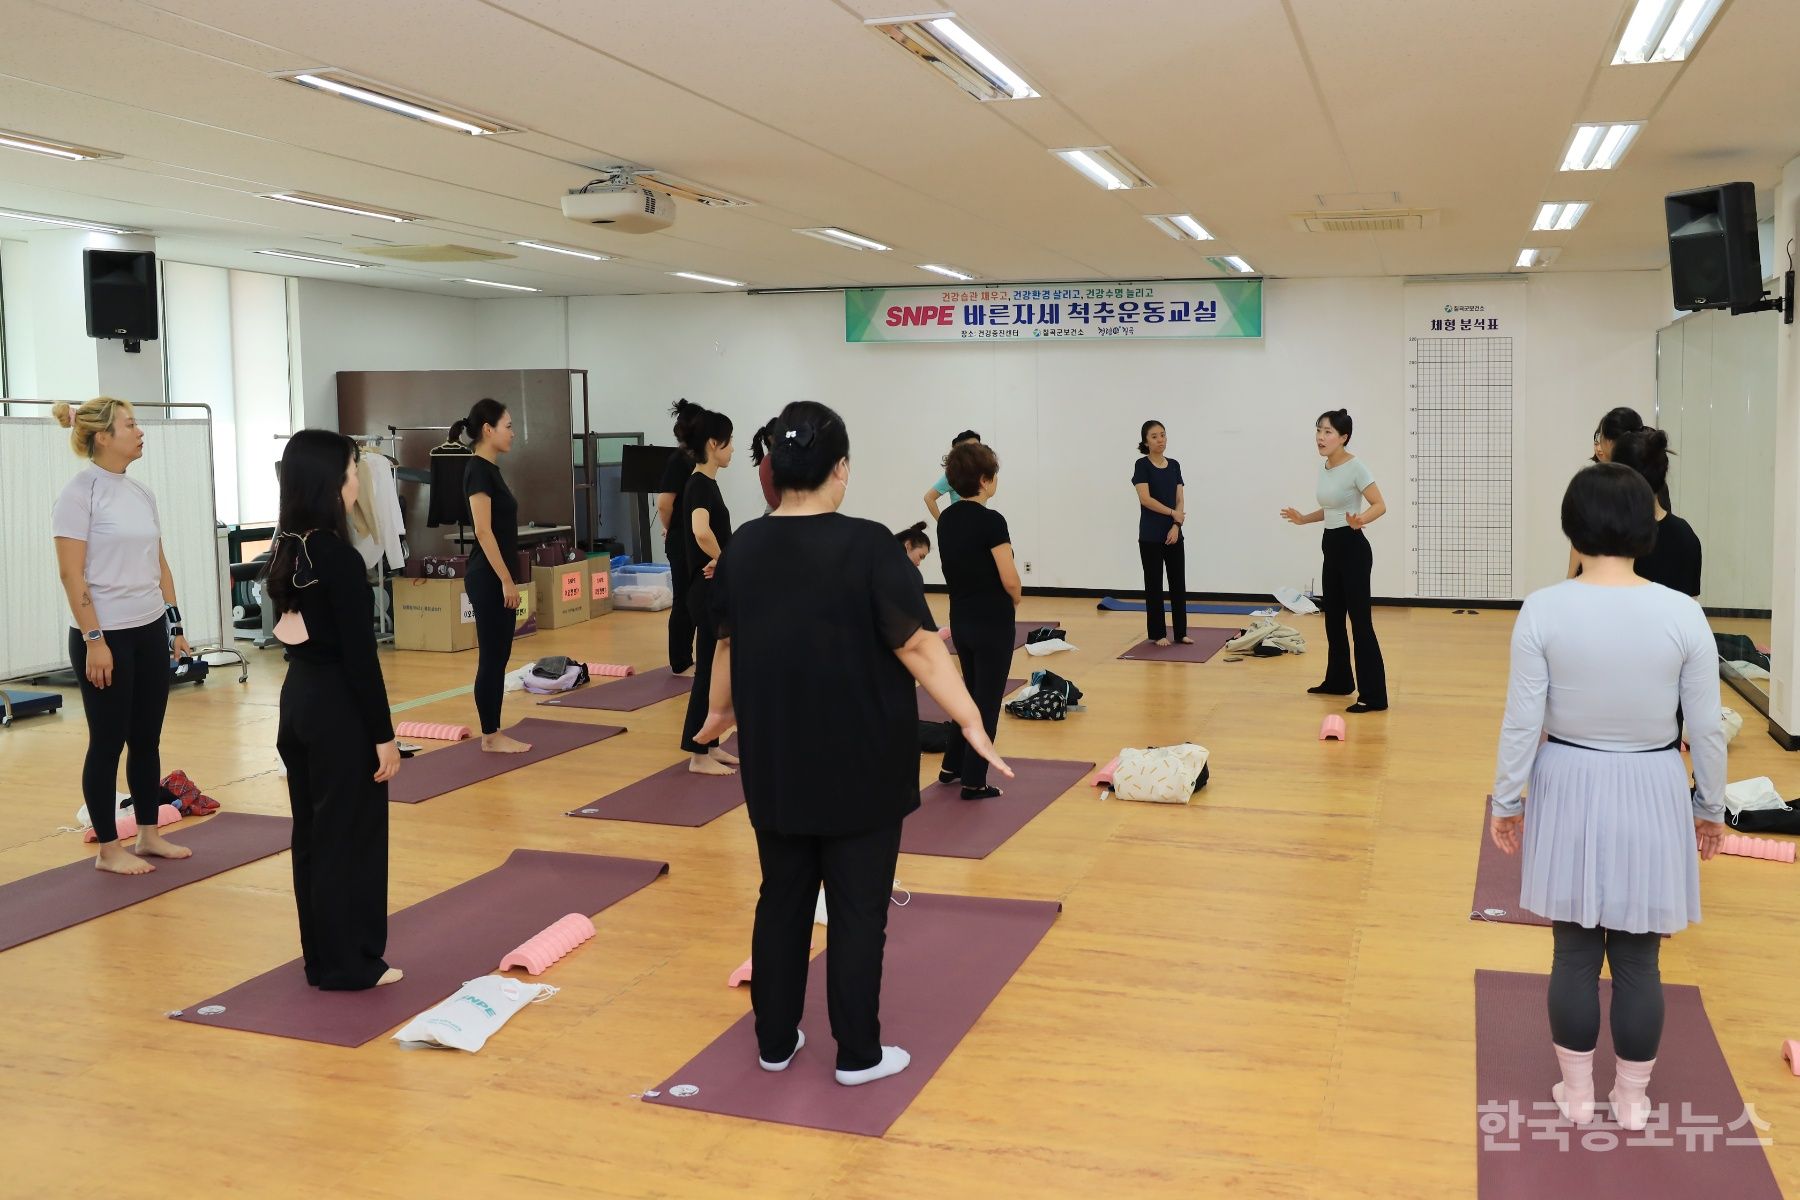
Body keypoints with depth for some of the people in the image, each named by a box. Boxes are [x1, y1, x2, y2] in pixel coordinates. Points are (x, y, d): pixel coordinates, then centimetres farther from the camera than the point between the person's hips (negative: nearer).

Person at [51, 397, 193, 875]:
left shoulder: (141, 493, 9)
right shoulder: (79, 492, -12)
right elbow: (72, 575, -15)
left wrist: (174, 625, 13)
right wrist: (94, 640, -18)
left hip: (149, 633, 7)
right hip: (106, 637, -7)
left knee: (147, 738, 12)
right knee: (108, 742, 2)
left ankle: (149, 835, 23)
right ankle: (108, 849, 13)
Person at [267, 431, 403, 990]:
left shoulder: (286, 549, 7)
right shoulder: (339, 557, -19)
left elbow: (308, 632, 12)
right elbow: (359, 655, -19)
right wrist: (384, 734, -13)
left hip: (297, 699, 9)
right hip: (337, 708, -9)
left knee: (313, 833, 15)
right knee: (351, 836, 3)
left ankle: (322, 957, 25)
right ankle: (350, 964, 13)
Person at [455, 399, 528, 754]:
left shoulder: (491, 469, 14)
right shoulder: (478, 470, -15)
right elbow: (484, 532, -20)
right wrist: (506, 580, -19)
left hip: (496, 578, 10)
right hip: (489, 579, -10)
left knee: (499, 657, 12)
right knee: (491, 658, -2)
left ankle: (494, 733, 18)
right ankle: (490, 737, 6)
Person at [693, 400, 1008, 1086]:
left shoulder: (743, 549, 1)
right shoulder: (866, 547, -15)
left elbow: (729, 644, 13)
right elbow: (916, 647, -17)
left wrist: (722, 709, 29)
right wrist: (970, 722, -12)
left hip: (776, 761, 5)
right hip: (860, 760, -5)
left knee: (782, 897, 15)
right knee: (857, 907, 5)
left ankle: (775, 1041, 24)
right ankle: (858, 1055, 14)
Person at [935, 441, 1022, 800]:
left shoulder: (946, 520, 4)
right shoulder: (991, 521, -19)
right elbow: (1011, 581, -18)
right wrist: (1015, 599, 2)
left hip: (960, 619, 7)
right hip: (992, 622, -7)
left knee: (972, 693, 23)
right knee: (988, 700, 4)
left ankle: (952, 766, 29)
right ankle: (973, 782, 9)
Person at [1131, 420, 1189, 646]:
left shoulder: (1174, 465, 9)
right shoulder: (1142, 465, -7)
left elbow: (1180, 500, 5)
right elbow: (1145, 499, -16)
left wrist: (1176, 525, -9)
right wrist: (1172, 513, -12)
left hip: (1174, 533, 5)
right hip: (1150, 535, -5)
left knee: (1178, 582, 7)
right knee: (1154, 584, 1)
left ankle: (1181, 631, 15)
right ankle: (1157, 633, 9)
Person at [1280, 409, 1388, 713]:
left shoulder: (1355, 467, -15)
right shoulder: (1323, 468, 10)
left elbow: (1379, 505, -16)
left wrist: (1360, 520, -34)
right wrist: (1303, 519, 12)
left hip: (1352, 548, -9)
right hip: (1331, 547, 9)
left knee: (1360, 622, -10)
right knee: (1333, 619, 16)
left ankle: (1373, 695, -7)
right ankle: (1338, 681, 30)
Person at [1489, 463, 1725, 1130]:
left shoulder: (1543, 610, -13)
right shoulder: (1682, 614, -11)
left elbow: (1522, 721, -9)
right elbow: (1706, 730, -4)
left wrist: (1506, 801, 4)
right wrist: (1711, 808, 11)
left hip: (1570, 789, 0)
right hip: (1650, 795, 0)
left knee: (1574, 950, 13)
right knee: (1637, 958, 13)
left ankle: (1577, 1094, 27)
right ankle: (1632, 1100, 28)